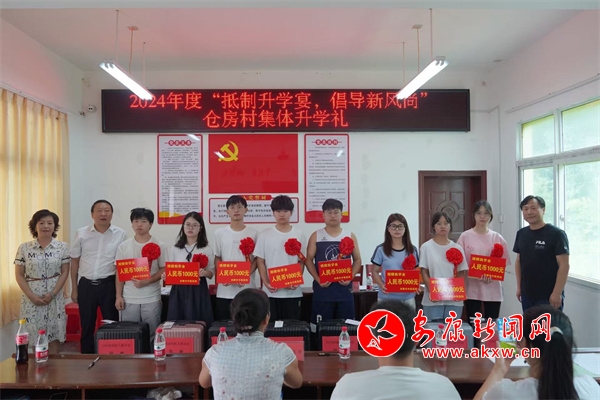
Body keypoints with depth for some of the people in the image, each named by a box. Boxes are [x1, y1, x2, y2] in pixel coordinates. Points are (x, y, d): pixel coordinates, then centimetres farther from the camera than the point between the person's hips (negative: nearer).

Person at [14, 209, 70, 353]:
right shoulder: (24, 248, -2)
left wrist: (52, 294, -11)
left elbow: (65, 273, 0)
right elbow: (19, 275, -1)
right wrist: (31, 296, -11)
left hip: (54, 297, 1)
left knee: (53, 335, 5)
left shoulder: (63, 247, -1)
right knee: (34, 335, 5)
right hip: (31, 297, 0)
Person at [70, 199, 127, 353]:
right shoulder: (81, 233, 1)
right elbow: (74, 261, 8)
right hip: (86, 285, 2)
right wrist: (74, 289, 7)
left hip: (109, 284, -1)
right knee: (86, 326, 12)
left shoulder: (120, 234, -3)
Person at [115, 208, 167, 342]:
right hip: (129, 300, 2)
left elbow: (164, 270, -2)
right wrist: (118, 296, 1)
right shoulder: (123, 246, 5)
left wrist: (147, 281, -16)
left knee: (151, 335, 5)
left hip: (151, 299, -1)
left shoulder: (159, 246, -1)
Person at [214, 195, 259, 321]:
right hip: (225, 291, 1)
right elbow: (217, 259, 9)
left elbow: (257, 259, 3)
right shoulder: (219, 233, 5)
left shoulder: (253, 233, 2)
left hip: (247, 289, -1)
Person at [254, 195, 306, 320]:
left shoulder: (299, 235, 2)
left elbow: (301, 262, 5)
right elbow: (260, 262, 2)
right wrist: (266, 283, -10)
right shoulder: (264, 235, 1)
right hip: (270, 292, 0)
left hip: (293, 292, 0)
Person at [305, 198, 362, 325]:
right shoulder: (316, 236, 3)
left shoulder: (350, 236, 6)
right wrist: (318, 279, -12)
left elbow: (357, 260, 9)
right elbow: (309, 260, 2)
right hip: (322, 289, -1)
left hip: (344, 289, 1)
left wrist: (350, 277, -8)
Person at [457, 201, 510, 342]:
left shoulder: (497, 238, 4)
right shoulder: (465, 237, -2)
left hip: (492, 289, 2)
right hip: (472, 288, -2)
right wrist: (476, 274, -16)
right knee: (473, 325, 5)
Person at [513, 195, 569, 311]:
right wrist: (519, 287, 11)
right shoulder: (521, 234, 8)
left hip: (549, 296, -6)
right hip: (527, 295, 6)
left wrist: (557, 293, -17)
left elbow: (564, 265, -13)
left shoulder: (556, 234, -11)